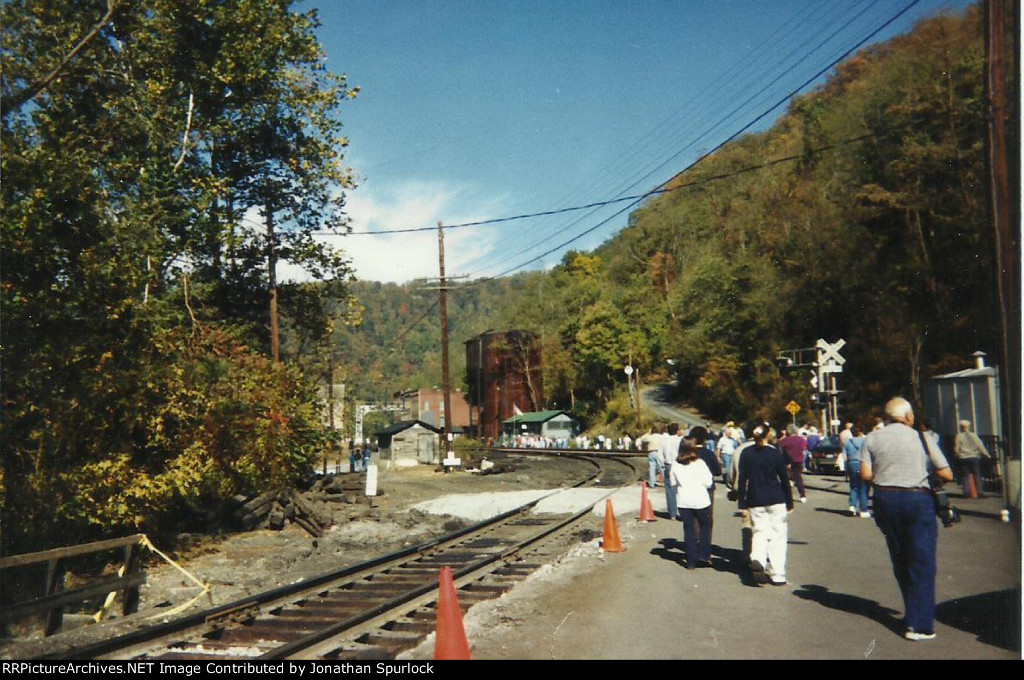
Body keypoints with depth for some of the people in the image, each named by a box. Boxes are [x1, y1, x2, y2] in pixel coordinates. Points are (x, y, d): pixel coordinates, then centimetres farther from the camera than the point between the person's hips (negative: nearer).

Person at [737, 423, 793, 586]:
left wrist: (742, 504, 4)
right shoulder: (776, 454, -6)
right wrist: (789, 503, 7)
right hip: (776, 500, -2)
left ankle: (757, 559, -14)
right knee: (777, 535, 6)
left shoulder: (746, 453, -1)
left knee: (760, 531, 13)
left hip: (755, 501, 2)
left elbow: (742, 480, -1)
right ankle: (777, 575, 7)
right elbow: (784, 480, -2)